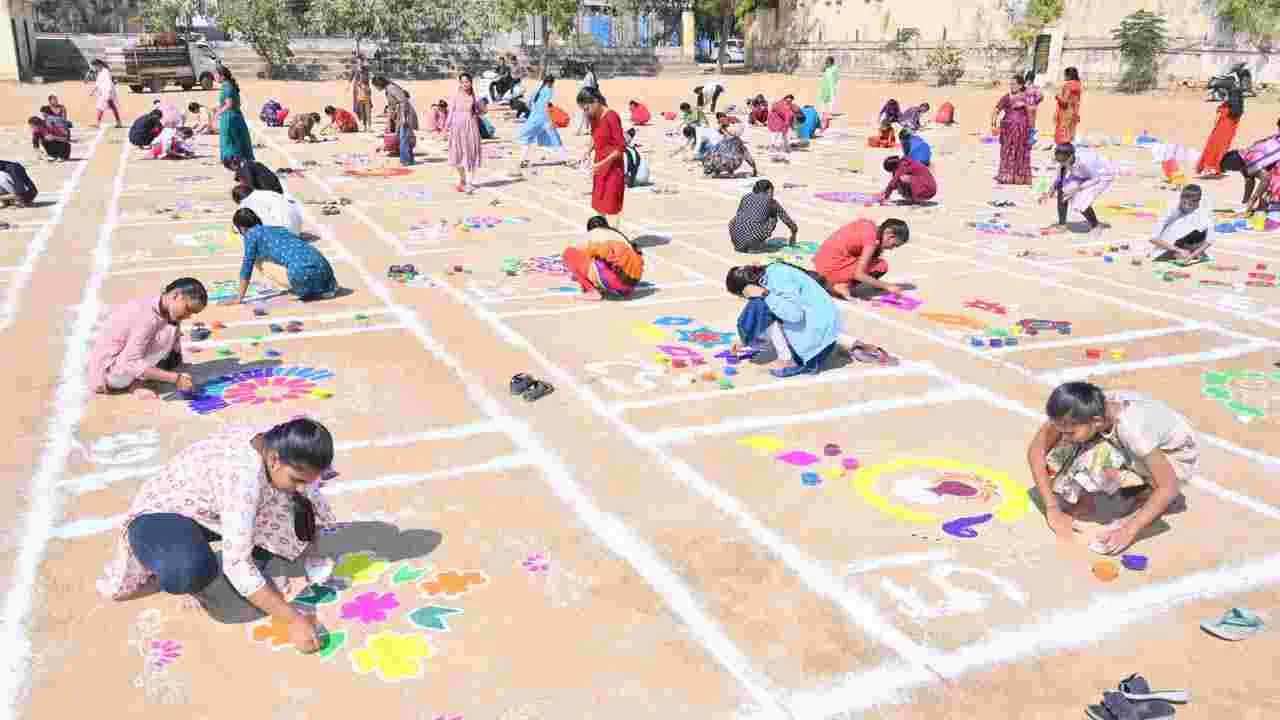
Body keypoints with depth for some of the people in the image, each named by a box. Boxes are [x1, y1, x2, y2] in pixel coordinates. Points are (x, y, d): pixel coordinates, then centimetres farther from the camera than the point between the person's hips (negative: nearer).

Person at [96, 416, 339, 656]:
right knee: (191, 572, -38)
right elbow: (236, 565, -40)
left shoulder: (281, 448, -16)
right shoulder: (243, 476, -39)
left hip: (210, 514, 6)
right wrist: (292, 620, -38)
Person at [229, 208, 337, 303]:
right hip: (323, 267, 7)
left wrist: (239, 298, 19)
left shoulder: (252, 234, 10)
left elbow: (247, 267, 10)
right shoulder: (278, 228, 31)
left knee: (260, 262, 12)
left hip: (304, 273, -7)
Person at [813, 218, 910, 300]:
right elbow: (859, 274, -21)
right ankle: (842, 286, -6)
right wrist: (887, 286, -15)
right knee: (881, 266, -5)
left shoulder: (869, 225, 5)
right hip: (832, 267, -9)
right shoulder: (871, 240, -18)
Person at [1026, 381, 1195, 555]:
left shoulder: (1131, 428, -40)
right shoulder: (1084, 411, -26)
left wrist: (1129, 531, -37)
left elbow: (1169, 487, -34)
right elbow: (1036, 450, -20)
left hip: (1179, 457, -5)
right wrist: (1053, 509, -22)